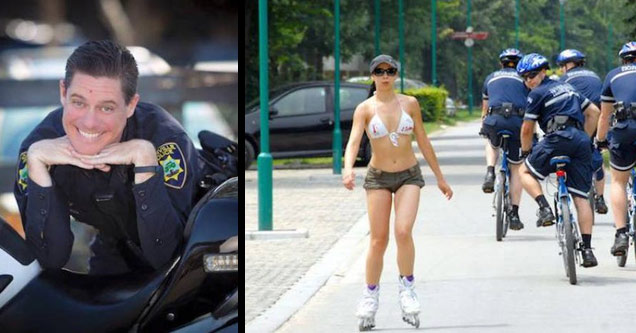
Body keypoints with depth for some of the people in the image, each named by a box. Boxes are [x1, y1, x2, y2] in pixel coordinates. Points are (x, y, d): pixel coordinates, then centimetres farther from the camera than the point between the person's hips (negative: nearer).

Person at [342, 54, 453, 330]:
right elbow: (353, 142, -18)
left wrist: (440, 178, 10)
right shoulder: (365, 109, -5)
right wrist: (348, 169, -38)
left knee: (403, 232, -20)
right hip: (378, 177, 0)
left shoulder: (409, 103, 0)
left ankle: (407, 288, -4)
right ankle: (370, 297, 13)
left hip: (409, 176, 0)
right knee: (378, 240, -1)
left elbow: (423, 142, 8)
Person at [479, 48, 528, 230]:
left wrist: (483, 126, 51)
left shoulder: (491, 78, 27)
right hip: (517, 122, -1)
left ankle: (490, 173, 8)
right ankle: (514, 214, 9)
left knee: (492, 144, 37)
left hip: (494, 119, 1)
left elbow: (484, 108, 36)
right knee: (516, 168, 12)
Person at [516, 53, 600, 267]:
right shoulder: (566, 87, 27)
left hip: (558, 138, -6)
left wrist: (526, 152, 22)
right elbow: (593, 111, 29)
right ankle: (587, 249, -3)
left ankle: (545, 208, -7)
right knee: (581, 197, 4)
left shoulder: (538, 94, 6)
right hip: (581, 141, 6)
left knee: (526, 172, 16)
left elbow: (527, 129, 6)